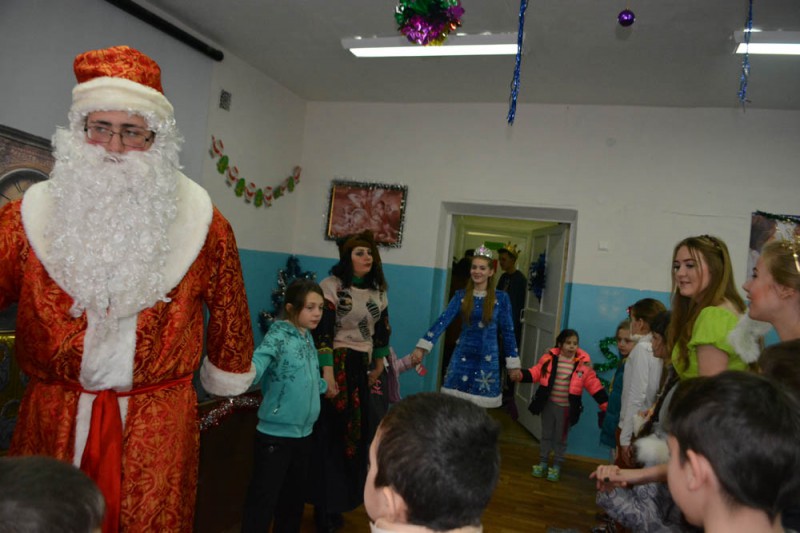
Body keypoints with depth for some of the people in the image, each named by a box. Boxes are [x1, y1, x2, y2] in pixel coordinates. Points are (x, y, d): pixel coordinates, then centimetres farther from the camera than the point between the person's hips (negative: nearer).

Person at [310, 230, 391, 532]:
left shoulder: (378, 291, 10)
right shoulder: (331, 286, -10)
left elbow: (383, 331, 18)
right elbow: (322, 332, -15)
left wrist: (379, 366, 16)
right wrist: (327, 373, -21)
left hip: (364, 367, 6)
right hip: (338, 365, -6)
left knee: (356, 432, 10)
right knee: (331, 434, 0)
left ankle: (341, 499, 25)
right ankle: (325, 508, 14)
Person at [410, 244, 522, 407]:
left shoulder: (501, 298, -3)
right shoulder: (461, 295, -1)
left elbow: (507, 331, 0)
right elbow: (443, 320, -11)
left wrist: (513, 364, 1)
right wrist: (422, 347, -20)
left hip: (487, 359, -1)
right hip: (462, 356, 1)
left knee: (480, 406, 4)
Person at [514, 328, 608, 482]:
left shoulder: (583, 363, -10)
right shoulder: (550, 357, -8)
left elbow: (594, 384, -8)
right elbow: (536, 372, -7)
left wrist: (605, 403, -11)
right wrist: (521, 375, -24)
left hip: (566, 407, -1)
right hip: (548, 403, 1)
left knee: (561, 438, 14)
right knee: (546, 434, 16)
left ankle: (556, 466, 29)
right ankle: (543, 463, 31)